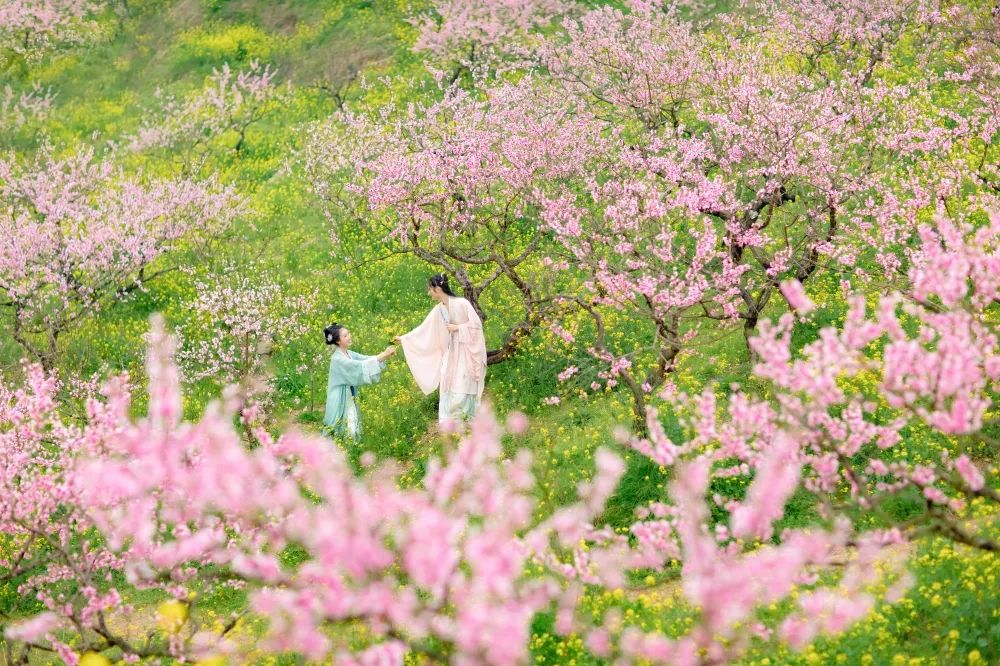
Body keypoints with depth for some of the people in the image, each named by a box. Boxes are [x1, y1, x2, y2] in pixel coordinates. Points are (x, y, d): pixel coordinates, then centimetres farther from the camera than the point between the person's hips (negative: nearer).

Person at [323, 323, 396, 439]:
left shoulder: (349, 354, 7)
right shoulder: (338, 359, -19)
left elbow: (366, 359, -2)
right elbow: (360, 366, -26)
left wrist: (385, 354, -19)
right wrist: (383, 355, -26)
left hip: (350, 398, 8)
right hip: (340, 400, -8)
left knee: (352, 432, 10)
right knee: (343, 432, -6)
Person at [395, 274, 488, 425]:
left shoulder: (462, 304, -11)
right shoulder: (438, 310, 8)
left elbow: (477, 325, -11)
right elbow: (423, 330, 16)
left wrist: (457, 327, -13)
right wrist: (403, 338, 18)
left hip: (465, 354, -7)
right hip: (450, 356, 7)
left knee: (463, 392, -11)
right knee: (448, 393, 4)